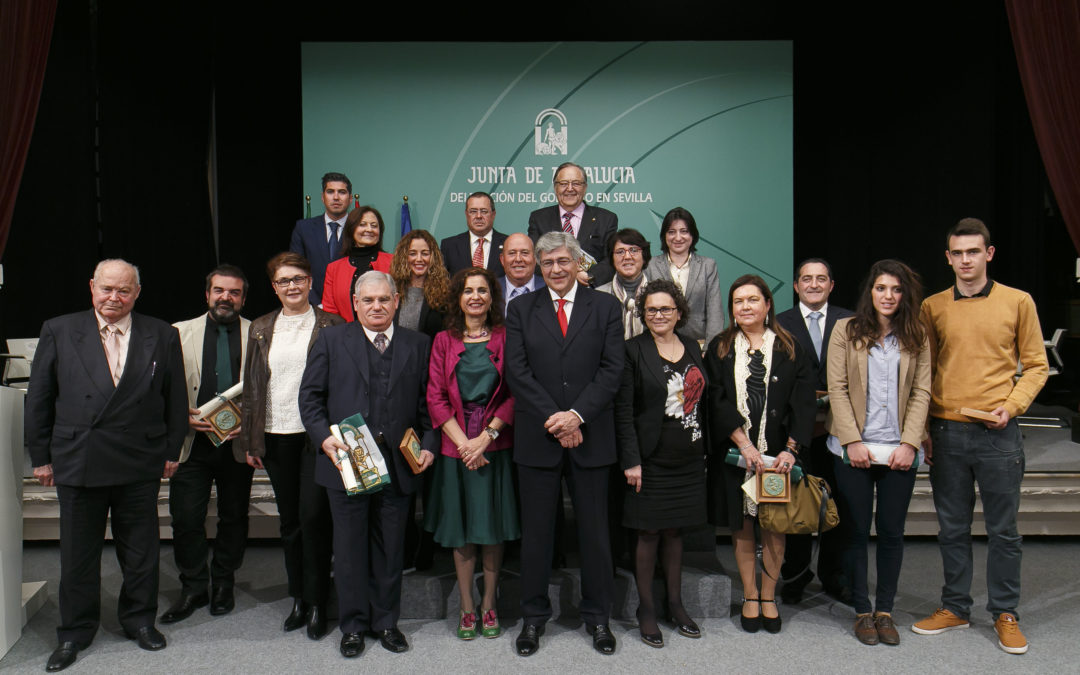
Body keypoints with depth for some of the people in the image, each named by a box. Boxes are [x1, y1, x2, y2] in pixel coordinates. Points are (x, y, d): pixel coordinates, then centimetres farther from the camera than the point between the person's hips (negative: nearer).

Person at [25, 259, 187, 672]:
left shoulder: (162, 336, 2)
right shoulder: (58, 332, 2)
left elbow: (175, 399, 5)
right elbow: (38, 400, 4)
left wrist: (172, 452, 3)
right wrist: (41, 456, 3)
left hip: (140, 464, 0)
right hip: (77, 462, 0)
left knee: (140, 551, 12)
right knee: (77, 553, 11)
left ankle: (139, 619, 31)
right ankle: (74, 633, 29)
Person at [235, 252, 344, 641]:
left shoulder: (331, 325, 0)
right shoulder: (261, 329, 12)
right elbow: (251, 387, 12)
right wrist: (249, 441, 9)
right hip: (276, 437, 4)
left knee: (313, 516, -5)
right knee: (289, 520, 11)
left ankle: (317, 602, 9)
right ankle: (298, 598, 24)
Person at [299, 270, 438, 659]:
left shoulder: (418, 345, 9)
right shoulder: (331, 341, 5)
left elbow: (428, 401, 9)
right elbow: (310, 395, 3)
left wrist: (429, 444, -3)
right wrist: (324, 437, -11)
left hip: (398, 464, 1)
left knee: (391, 547, 11)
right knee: (350, 547, 8)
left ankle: (386, 622, 27)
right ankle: (353, 626, 24)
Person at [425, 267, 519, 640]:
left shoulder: (505, 338, 2)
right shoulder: (443, 341, 5)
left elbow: (514, 395, -2)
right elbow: (436, 397, 0)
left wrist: (486, 436, -12)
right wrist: (463, 442, -10)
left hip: (496, 446, 0)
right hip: (456, 447, 1)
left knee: (494, 527, 7)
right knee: (461, 529, 7)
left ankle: (489, 604, 22)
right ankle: (466, 607, 20)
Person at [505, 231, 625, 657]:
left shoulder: (605, 306, 5)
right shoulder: (521, 309, 6)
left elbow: (612, 370, -3)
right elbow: (517, 372, -3)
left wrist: (576, 414, -15)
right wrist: (553, 419, -12)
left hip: (590, 436, 0)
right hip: (537, 437, 0)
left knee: (594, 530, 9)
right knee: (536, 532, 9)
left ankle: (597, 615, 25)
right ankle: (534, 616, 24)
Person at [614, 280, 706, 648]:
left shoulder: (692, 348, 9)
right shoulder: (634, 350, -7)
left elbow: (702, 400, 13)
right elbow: (623, 410, -10)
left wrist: (704, 449, 9)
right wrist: (631, 460, -15)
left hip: (689, 458, 5)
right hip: (651, 459, -5)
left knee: (675, 531, 15)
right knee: (649, 533, 4)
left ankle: (675, 603, 28)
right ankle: (646, 608, 18)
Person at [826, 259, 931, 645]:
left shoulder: (916, 338, 7)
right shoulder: (846, 331, 1)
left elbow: (921, 392, 3)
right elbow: (837, 389, -3)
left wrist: (909, 443, -7)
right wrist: (852, 441, -10)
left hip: (899, 450, 2)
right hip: (853, 449, -1)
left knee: (891, 531, 6)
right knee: (857, 530, 5)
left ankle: (885, 610, 20)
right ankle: (862, 610, 18)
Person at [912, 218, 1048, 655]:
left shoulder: (1018, 302, 1)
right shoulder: (932, 308, 5)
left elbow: (1036, 366, 5)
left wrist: (1012, 406, -11)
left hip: (997, 434, -1)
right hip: (946, 433, 2)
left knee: (1003, 529, 7)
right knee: (953, 528, 11)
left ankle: (1005, 614, 22)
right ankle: (955, 607, 24)